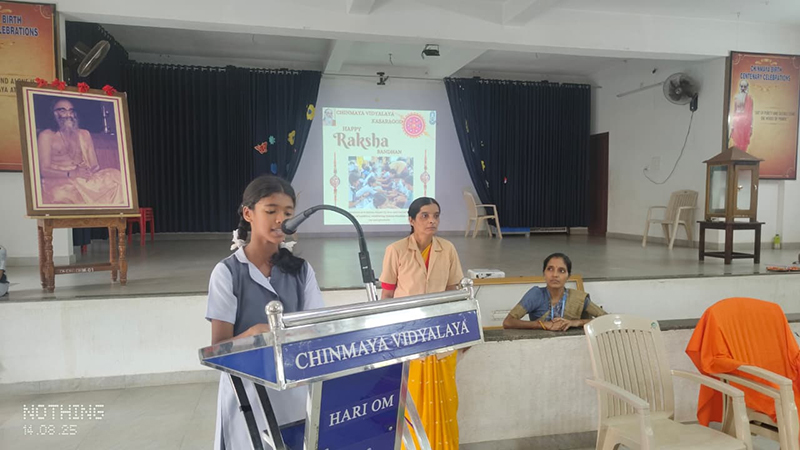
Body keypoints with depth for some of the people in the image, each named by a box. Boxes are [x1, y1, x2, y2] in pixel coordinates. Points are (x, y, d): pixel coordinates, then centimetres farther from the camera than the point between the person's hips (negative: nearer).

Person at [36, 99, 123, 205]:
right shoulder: (46, 136, 7)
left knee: (115, 175, -27)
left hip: (85, 178, 3)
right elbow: (44, 170, -2)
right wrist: (71, 174, -18)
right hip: (58, 181, -3)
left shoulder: (84, 134, 21)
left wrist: (95, 169, -9)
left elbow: (94, 165, 16)